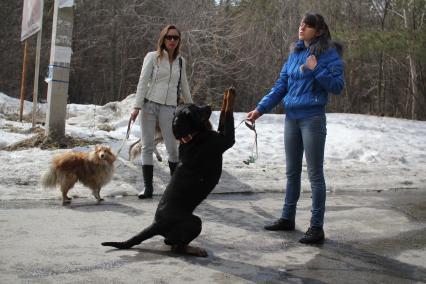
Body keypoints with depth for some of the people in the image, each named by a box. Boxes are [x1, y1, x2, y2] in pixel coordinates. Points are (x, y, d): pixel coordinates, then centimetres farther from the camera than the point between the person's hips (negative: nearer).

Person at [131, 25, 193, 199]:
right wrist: (137, 106, -11)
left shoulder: (180, 61, 12)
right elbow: (143, 81, -2)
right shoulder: (153, 57, 3)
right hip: (149, 104, -2)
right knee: (147, 146, 0)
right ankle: (148, 187, 5)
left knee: (172, 148, -3)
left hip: (169, 107, 2)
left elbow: (184, 86, 22)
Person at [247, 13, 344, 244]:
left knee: (314, 173, -1)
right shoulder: (295, 53, 11)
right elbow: (280, 86, 11)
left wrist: (316, 69, -19)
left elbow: (337, 86, -10)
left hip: (313, 119, -6)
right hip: (291, 118, 6)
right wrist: (260, 108, 4)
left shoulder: (329, 53, -6)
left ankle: (317, 227, 7)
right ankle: (288, 218, 27)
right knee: (292, 171, 14)